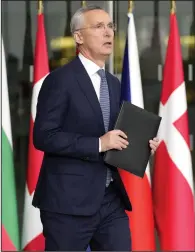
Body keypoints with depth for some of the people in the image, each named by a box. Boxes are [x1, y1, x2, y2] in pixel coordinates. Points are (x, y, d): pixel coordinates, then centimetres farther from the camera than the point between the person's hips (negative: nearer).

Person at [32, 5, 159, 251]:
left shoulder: (114, 84, 17)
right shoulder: (60, 80, -8)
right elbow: (43, 136, -16)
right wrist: (99, 143, -20)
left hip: (111, 199, 7)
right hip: (69, 200, -7)